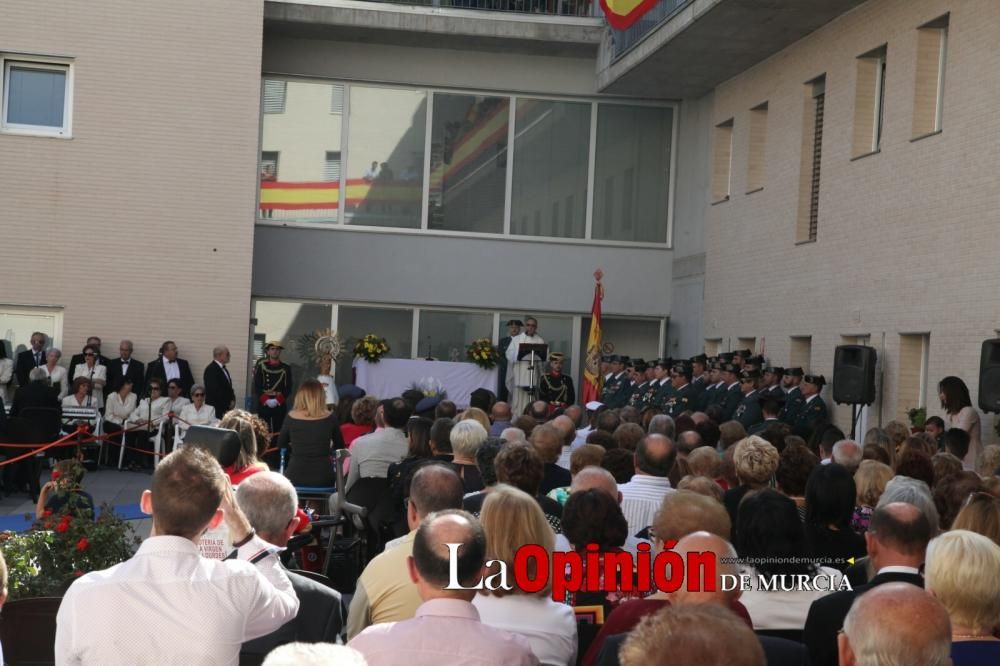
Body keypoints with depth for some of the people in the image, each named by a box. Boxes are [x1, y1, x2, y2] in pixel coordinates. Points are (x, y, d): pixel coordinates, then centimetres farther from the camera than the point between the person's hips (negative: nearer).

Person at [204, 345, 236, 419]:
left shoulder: (223, 368, 16)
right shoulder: (211, 369, -12)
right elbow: (215, 390, -18)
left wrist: (232, 400, 5)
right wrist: (228, 404, -13)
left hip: (226, 407, 8)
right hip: (216, 408, -8)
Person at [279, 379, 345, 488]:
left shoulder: (291, 417, -1)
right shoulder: (330, 418, -2)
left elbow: (281, 445, 13)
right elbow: (339, 447, 11)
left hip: (295, 476, 1)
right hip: (323, 476, 0)